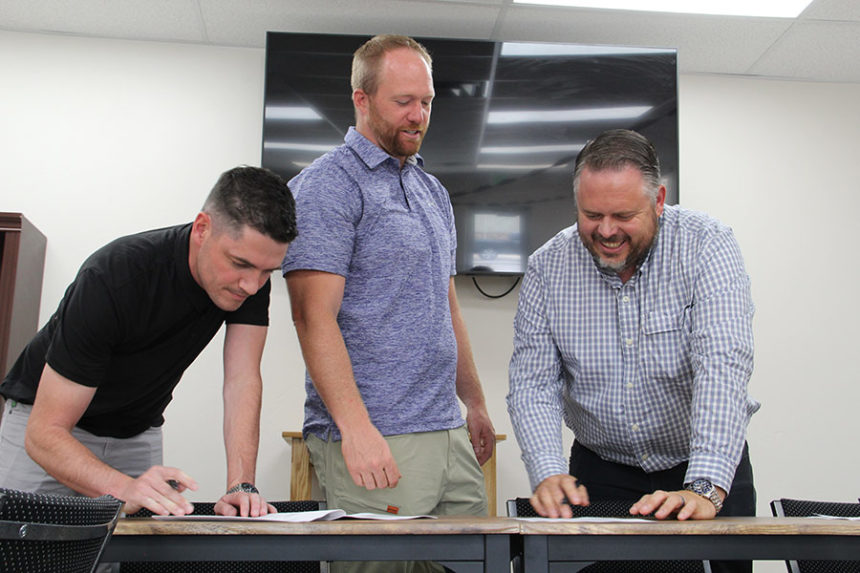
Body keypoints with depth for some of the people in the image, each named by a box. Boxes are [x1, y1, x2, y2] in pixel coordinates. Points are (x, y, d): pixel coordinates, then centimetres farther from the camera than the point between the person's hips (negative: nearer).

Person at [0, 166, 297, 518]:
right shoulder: (112, 278, -35)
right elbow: (43, 433, -34)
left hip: (137, 433, 4)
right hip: (45, 419, -3)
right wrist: (126, 489, -51)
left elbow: (242, 380, -24)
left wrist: (241, 486, -38)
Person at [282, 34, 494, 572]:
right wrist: (355, 427, -23)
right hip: (373, 439, -7)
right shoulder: (326, 186, -7)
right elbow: (315, 317, -16)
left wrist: (475, 403, 21)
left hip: (448, 431, 8)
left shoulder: (433, 191, 18)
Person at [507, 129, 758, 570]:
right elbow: (533, 384, -8)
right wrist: (548, 473, -24)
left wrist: (705, 488, -35)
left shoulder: (707, 247, -14)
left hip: (707, 471, -1)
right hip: (599, 471, 2)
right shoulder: (547, 267, -7)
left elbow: (722, 367, -25)